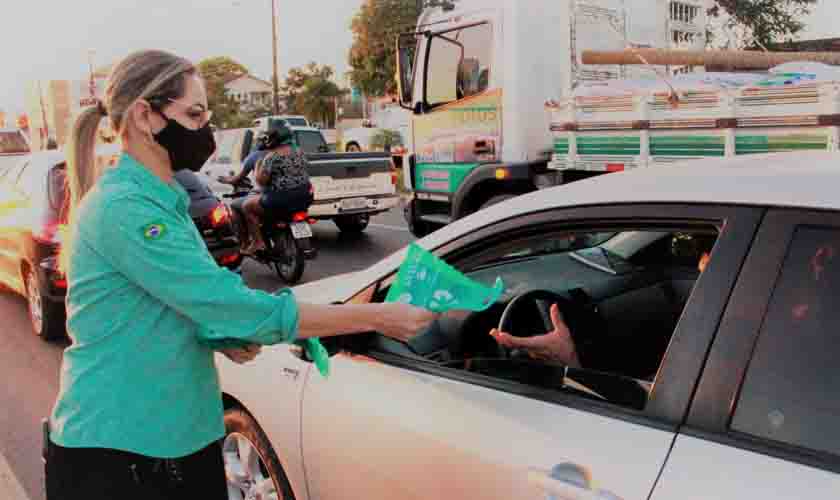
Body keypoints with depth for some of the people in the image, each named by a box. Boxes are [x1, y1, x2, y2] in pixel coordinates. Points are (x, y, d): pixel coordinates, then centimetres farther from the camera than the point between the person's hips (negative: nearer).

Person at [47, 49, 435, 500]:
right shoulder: (123, 207, -21)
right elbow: (228, 303, -26)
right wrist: (377, 317, -23)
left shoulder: (161, 199, 10)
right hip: (112, 452, -8)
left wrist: (227, 338, -5)